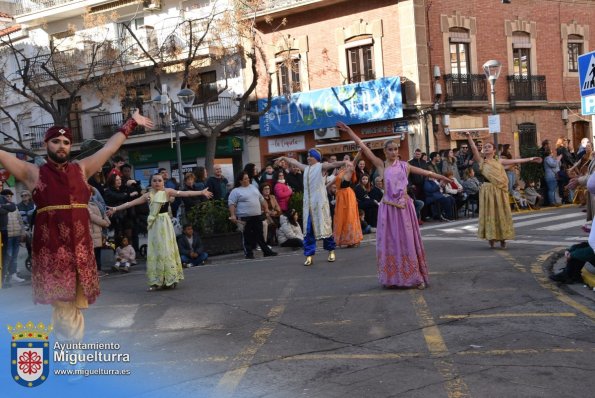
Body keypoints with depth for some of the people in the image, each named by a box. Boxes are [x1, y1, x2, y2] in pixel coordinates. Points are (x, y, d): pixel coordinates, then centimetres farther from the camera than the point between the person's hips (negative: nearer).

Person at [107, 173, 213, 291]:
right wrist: (115, 209, 4)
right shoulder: (148, 195, 7)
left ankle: (170, 279, 6)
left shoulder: (167, 191, -2)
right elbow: (131, 203, 8)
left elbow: (184, 193, -12)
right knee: (154, 251, 4)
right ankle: (156, 281, 10)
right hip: (154, 225, 3)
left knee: (166, 250, -2)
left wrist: (201, 192, -21)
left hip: (165, 224, -3)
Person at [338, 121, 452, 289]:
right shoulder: (381, 165, 1)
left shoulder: (404, 165, 7)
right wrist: (349, 131, -5)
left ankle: (416, 277, 11)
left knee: (407, 241, 5)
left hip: (404, 208, 1)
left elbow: (426, 172, 16)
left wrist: (442, 177, 20)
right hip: (388, 208, -1)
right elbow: (363, 147, -2)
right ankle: (392, 278, 14)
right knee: (390, 242, 4)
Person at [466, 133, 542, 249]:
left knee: (501, 213, 5)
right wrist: (469, 137, -16)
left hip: (500, 190, 3)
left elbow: (515, 161, 14)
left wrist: (530, 159, 12)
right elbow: (474, 148, -5)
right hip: (488, 190, -2)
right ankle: (491, 238, 8)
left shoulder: (499, 162, 14)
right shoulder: (481, 161, 6)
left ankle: (502, 239, 14)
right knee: (489, 213, -1)